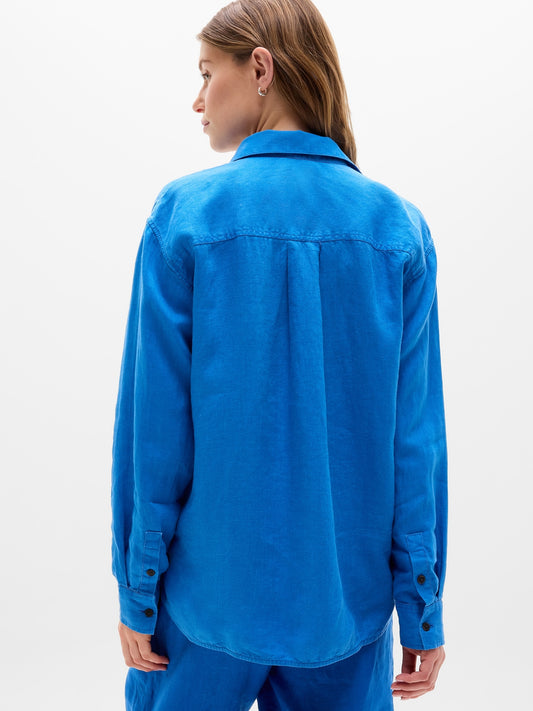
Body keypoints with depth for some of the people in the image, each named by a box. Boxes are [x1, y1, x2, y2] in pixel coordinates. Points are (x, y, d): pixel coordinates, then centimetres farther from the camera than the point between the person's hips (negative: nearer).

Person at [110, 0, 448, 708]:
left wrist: (137, 591, 0)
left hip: (214, 593, -2)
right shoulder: (398, 226, -5)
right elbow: (417, 436, -6)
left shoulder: (186, 213, -12)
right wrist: (423, 611, 2)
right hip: (348, 599, 2)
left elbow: (154, 427, -10)